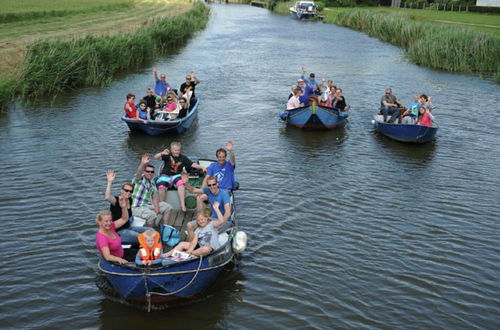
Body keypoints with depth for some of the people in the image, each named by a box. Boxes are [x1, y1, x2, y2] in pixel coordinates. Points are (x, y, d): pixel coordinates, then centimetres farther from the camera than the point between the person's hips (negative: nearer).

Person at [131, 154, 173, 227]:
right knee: (152, 214, -35)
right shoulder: (140, 179, -9)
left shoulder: (152, 182, 13)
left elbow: (154, 197, 13)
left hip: (148, 205, 9)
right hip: (137, 208, -9)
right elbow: (138, 174, -34)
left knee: (167, 207, 12)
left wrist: (157, 206, -7)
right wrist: (142, 164, -54)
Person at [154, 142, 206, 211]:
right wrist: (162, 153, -33)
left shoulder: (183, 158, 9)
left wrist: (202, 167, -11)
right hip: (165, 175, -1)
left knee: (181, 182, -34)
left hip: (176, 176, 1)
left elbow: (193, 164, 3)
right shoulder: (168, 156, 2)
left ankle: (183, 205, -34)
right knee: (161, 186, -33)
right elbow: (156, 157, -11)